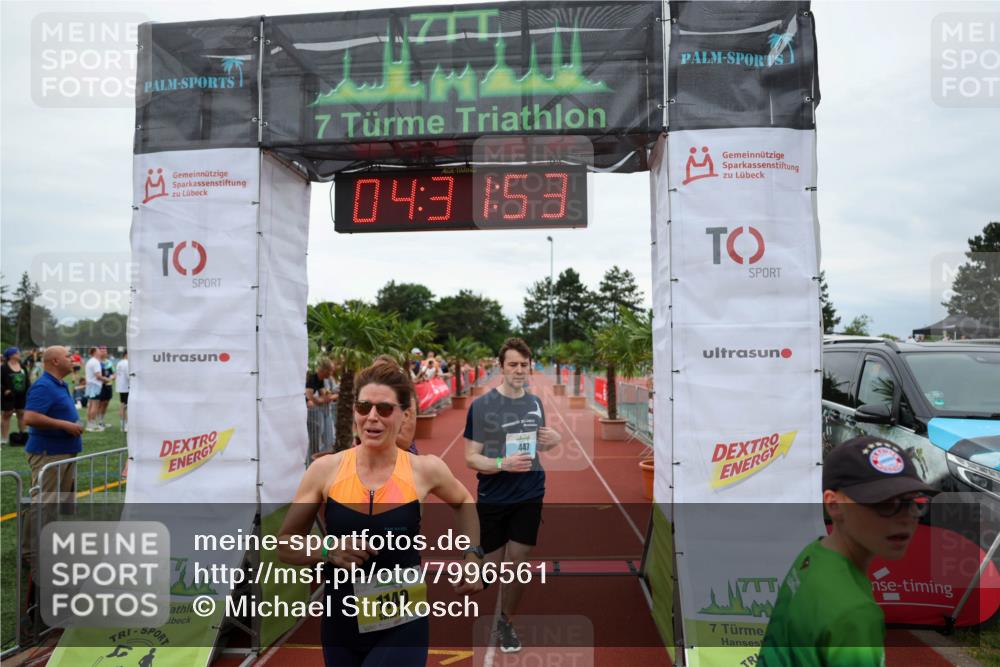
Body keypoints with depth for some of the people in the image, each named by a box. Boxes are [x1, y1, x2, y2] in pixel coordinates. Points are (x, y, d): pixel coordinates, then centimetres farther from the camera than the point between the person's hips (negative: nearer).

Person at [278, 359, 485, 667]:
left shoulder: (425, 470, -8)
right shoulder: (325, 470, -8)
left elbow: (463, 502, 13)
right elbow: (285, 545, 0)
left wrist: (472, 555, 2)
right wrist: (328, 551, -18)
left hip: (402, 629, -2)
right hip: (340, 629, 2)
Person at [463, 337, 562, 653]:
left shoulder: (535, 403, 2)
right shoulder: (481, 405, -13)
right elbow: (471, 458, -12)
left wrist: (554, 439, -6)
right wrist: (503, 464, -30)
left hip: (529, 497, 3)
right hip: (493, 500, -2)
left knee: (517, 566, 4)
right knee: (493, 565, 12)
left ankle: (506, 622, 29)